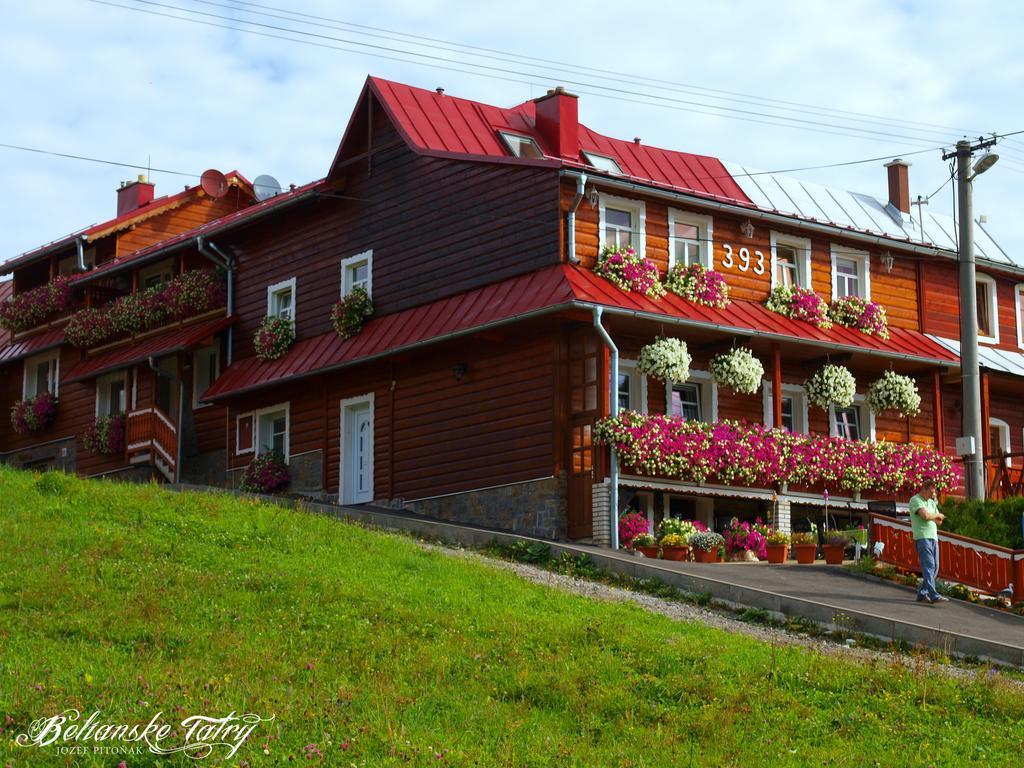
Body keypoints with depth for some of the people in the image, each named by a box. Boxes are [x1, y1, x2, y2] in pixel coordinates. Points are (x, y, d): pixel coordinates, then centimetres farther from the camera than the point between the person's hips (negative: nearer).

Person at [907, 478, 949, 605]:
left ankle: (922, 594, 13)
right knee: (928, 566, -17)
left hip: (933, 537, 8)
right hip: (922, 537, -8)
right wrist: (937, 515, 0)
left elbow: (939, 521, 20)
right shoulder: (915, 500, -5)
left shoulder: (931, 502, 21)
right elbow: (925, 515, -20)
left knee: (935, 567, 5)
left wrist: (937, 518, -3)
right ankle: (933, 596, -26)